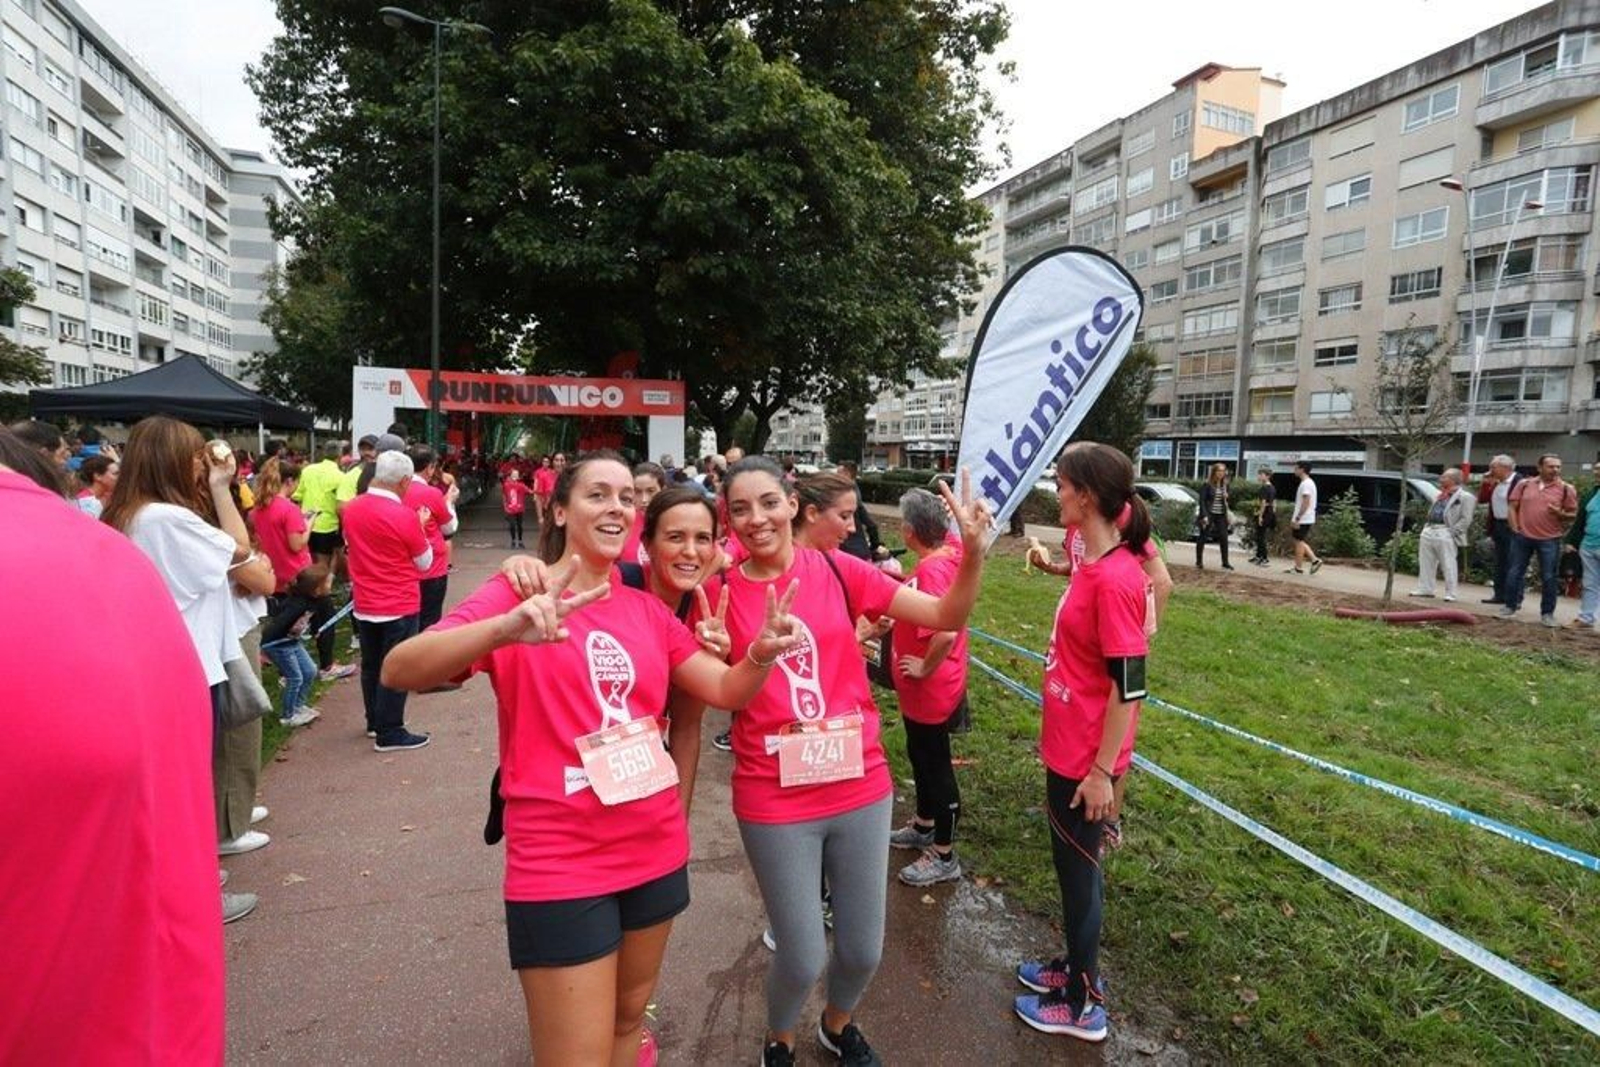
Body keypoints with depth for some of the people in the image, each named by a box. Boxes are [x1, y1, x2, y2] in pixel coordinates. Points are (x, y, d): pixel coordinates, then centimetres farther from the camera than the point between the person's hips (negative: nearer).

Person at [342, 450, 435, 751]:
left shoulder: (350, 509, -1)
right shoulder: (405, 516, -20)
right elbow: (425, 563, -8)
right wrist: (420, 527, 3)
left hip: (364, 604, 7)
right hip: (399, 606, -6)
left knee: (371, 665, 18)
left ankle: (375, 722, 31)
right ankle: (390, 734, 7)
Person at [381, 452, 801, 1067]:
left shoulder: (646, 609, 5)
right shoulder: (517, 592, -10)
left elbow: (726, 690, 5)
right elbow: (398, 672, -23)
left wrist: (762, 654, -18)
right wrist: (504, 629, -41)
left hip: (656, 853, 6)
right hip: (559, 865, -5)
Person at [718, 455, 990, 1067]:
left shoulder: (839, 571, -5)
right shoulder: (721, 592, -6)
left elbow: (946, 615, -5)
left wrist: (972, 552, -22)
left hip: (861, 788, 2)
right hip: (774, 802, -1)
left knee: (863, 950, 17)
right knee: (804, 958, 9)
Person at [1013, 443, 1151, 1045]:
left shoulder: (1115, 581, -25)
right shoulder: (1094, 566, 2)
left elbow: (1128, 688, -23)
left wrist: (1102, 771, -18)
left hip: (1086, 759, -9)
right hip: (1067, 748, 9)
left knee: (1078, 867, 8)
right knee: (1072, 863, 23)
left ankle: (1082, 1004, 28)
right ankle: (1077, 966, 43)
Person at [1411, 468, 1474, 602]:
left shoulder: (1465, 498, -3)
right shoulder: (1439, 495, 21)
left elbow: (1466, 519, -10)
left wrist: (1452, 532, -17)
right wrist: (1427, 528, 13)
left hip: (1445, 534, -8)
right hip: (1429, 531, 8)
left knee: (1448, 565, -5)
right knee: (1425, 563, 10)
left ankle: (1450, 593, 1)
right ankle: (1425, 589, 19)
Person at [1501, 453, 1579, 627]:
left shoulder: (1566, 489, -1)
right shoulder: (1524, 484, 3)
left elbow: (1573, 514, 2)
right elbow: (1513, 507, 8)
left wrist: (1560, 514, -19)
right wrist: (1515, 527, -1)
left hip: (1549, 540, -1)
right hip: (1522, 537, 1)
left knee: (1548, 577, 3)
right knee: (1515, 573, 8)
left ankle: (1547, 613, 12)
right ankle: (1510, 606, 21)